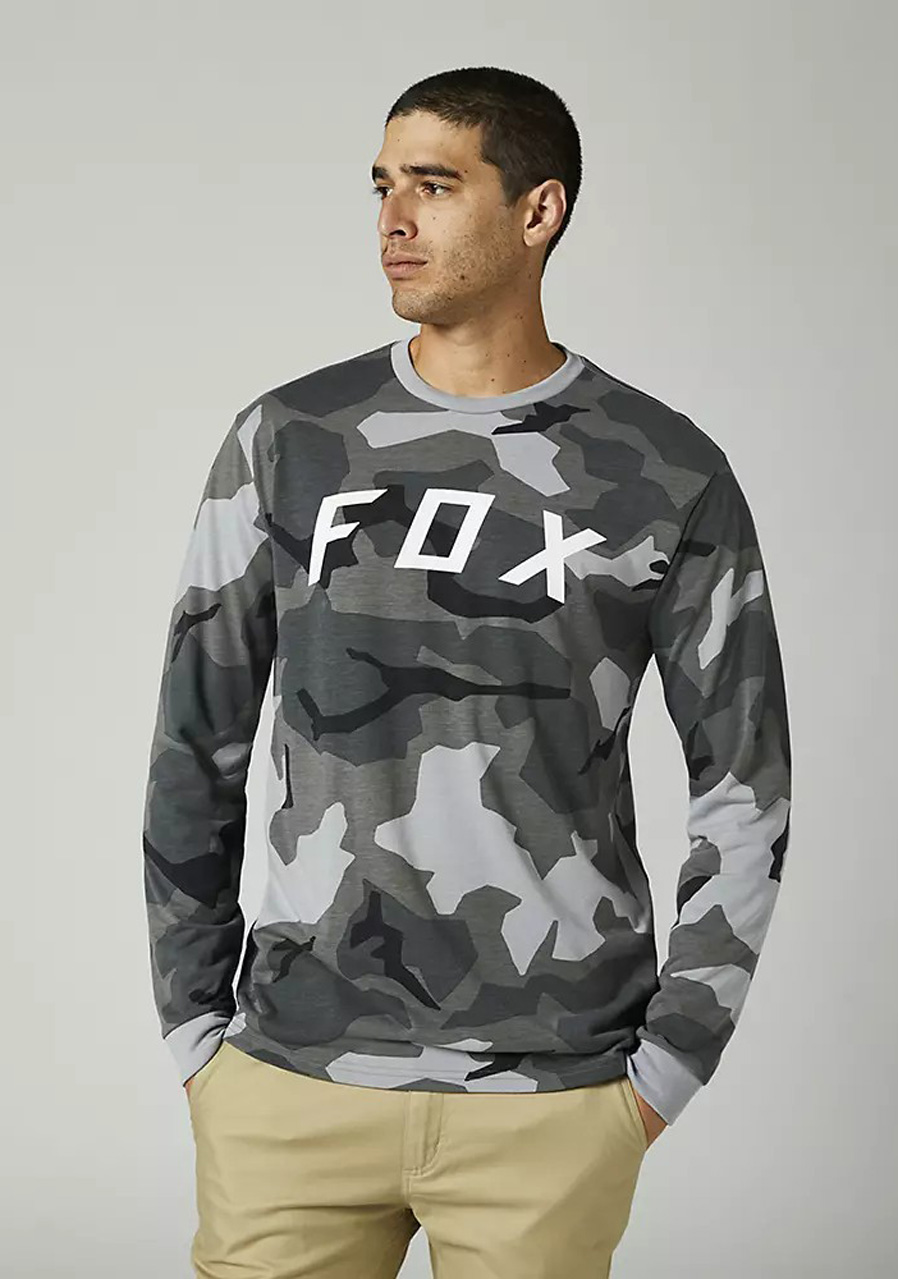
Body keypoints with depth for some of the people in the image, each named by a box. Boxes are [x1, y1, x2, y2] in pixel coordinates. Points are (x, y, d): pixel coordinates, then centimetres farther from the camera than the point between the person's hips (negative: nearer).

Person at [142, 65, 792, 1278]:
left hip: (552, 1097, -1)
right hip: (293, 1085, 1)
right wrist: (197, 1033, 4)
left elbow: (745, 786, 4)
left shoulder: (668, 477, 0)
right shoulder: (288, 439, 3)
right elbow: (197, 747, 7)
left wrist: (668, 1068, 0)